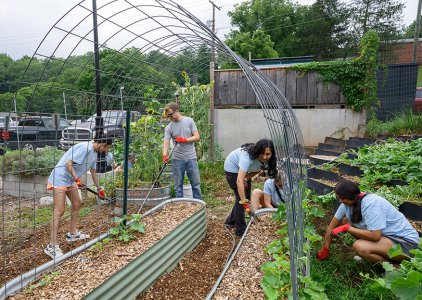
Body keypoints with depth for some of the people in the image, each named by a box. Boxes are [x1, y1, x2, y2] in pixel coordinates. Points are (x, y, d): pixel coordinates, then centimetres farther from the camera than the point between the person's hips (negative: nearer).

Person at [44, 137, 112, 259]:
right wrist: (77, 179, -25)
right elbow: (68, 163, -24)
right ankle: (52, 246, -9)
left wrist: (99, 189, 28)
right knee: (60, 210, -12)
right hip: (60, 177, -10)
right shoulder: (85, 147, -20)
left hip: (70, 180, 10)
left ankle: (73, 233, 29)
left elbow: (93, 172, 22)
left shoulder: (94, 153, 10)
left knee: (77, 203, 14)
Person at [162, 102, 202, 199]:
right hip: (177, 159, 1)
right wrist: (165, 155, -29)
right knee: (178, 185, 9)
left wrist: (185, 140, -16)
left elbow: (197, 137, -2)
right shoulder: (169, 127, 1)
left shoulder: (189, 121, 1)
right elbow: (166, 143, -11)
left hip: (191, 158, -1)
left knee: (196, 184, 7)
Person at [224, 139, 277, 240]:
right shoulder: (248, 156, -43)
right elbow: (239, 180, -50)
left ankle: (230, 222, 28)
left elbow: (257, 170, -6)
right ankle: (240, 232, -1)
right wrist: (244, 201, -55)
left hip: (244, 169, 7)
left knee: (246, 197, 10)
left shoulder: (267, 159, -23)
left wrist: (246, 178, -24)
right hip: (233, 167, -7)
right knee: (241, 197, -12)